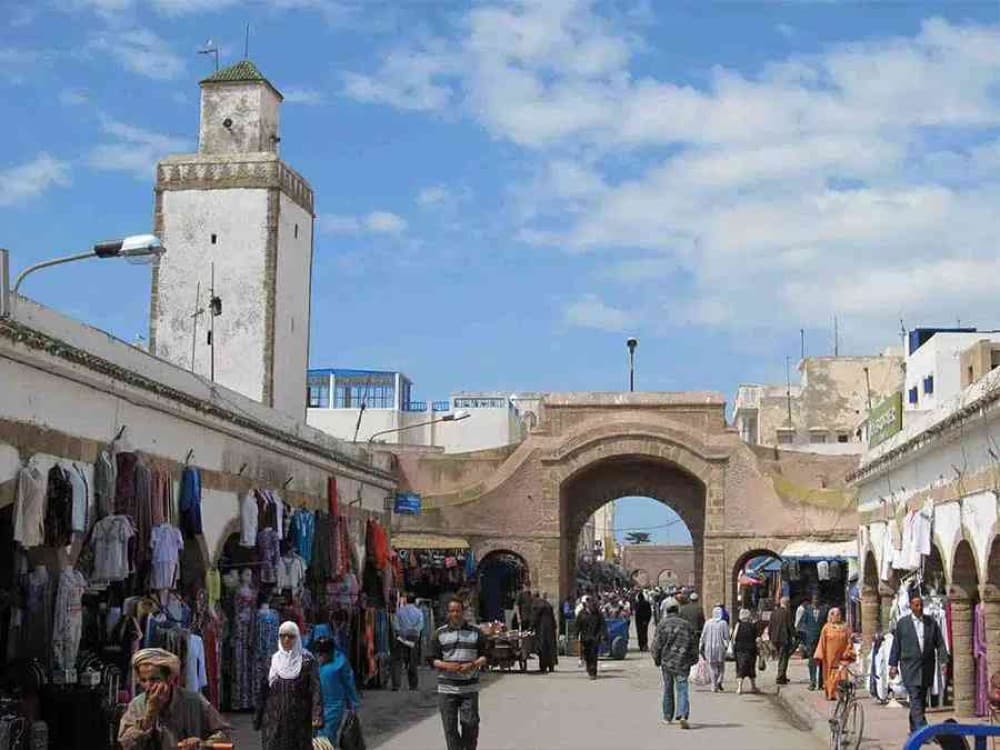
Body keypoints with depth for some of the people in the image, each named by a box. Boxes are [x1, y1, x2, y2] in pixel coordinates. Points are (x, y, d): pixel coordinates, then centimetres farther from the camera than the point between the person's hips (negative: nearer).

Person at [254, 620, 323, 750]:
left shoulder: (307, 661, -2)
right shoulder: (273, 661, 8)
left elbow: (315, 689, -10)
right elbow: (264, 692, 11)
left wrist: (317, 716, -22)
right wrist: (258, 719, 9)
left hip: (299, 721, -2)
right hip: (274, 721, 2)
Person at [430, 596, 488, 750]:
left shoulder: (475, 633, 7)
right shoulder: (440, 634, 6)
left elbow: (484, 656, 8)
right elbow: (433, 659, 4)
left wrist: (473, 664, -12)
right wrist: (445, 665, -15)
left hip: (470, 687, 0)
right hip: (447, 687, 0)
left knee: (470, 723, -3)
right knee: (450, 726, 0)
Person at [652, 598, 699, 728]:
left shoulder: (662, 624, -3)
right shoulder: (686, 625, 3)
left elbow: (656, 644, -3)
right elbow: (694, 643, 8)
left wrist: (656, 659, 9)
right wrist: (693, 659, 18)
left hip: (666, 662, 0)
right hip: (682, 663, 0)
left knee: (668, 689, 15)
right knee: (682, 689, -4)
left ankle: (667, 717, 23)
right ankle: (683, 715, -23)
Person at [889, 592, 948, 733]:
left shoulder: (931, 622, 7)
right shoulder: (902, 623, 3)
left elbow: (940, 643, 6)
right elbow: (896, 645, 5)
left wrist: (943, 661, -6)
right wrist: (893, 665, 2)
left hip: (927, 667, 3)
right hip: (910, 667, -3)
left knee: (921, 699, 10)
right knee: (915, 698, -13)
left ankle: (914, 729, 22)